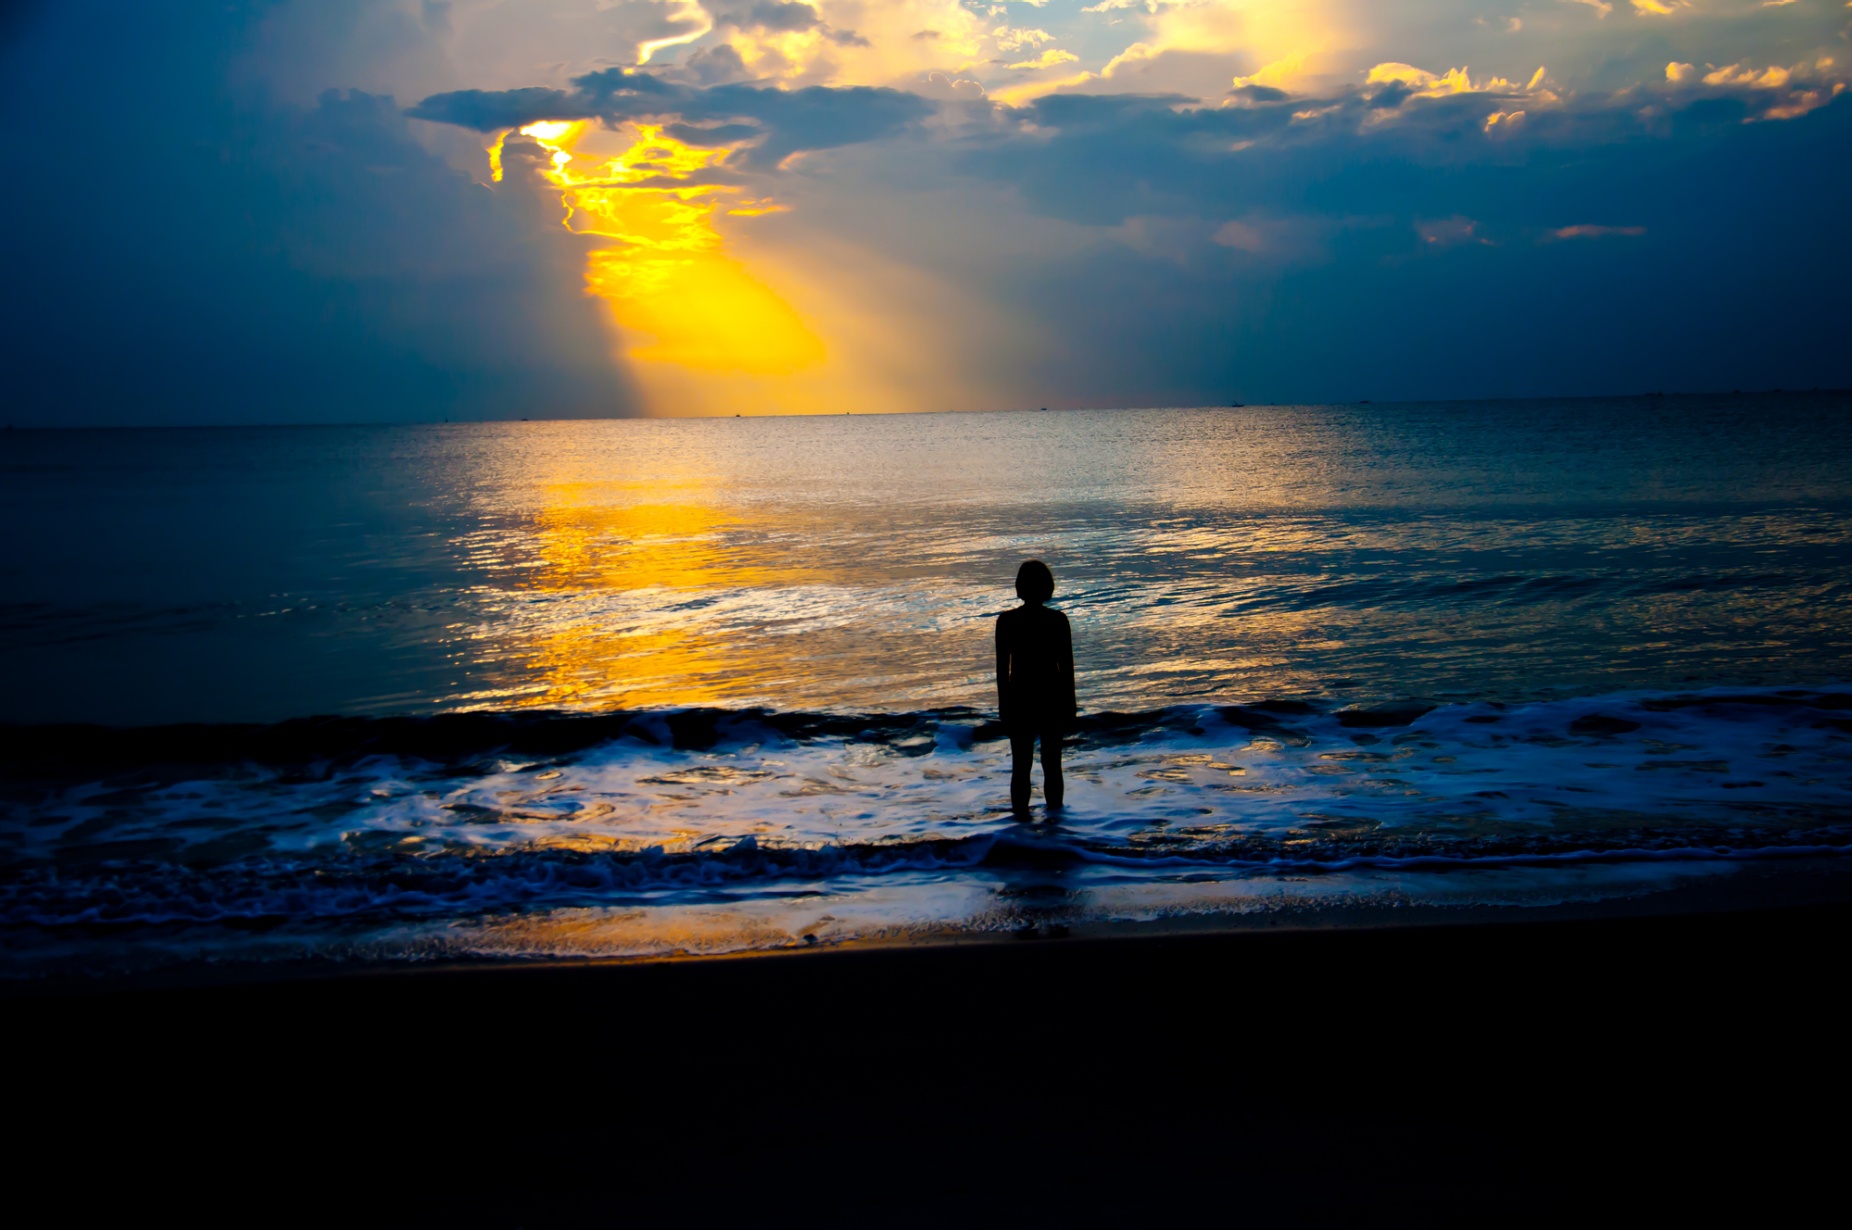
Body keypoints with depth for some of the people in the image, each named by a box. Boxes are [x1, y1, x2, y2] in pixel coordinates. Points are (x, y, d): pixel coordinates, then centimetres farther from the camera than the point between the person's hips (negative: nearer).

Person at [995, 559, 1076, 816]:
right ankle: (1054, 808, 18)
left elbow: (1002, 668, -5)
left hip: (1019, 699, 0)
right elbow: (1067, 666, -4)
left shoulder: (1006, 621, -8)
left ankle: (1021, 814, 11)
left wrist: (1003, 704, 5)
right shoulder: (1058, 620, -8)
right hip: (1052, 698, 0)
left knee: (1020, 766, 8)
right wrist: (1069, 701, 7)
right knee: (1052, 764, 11)